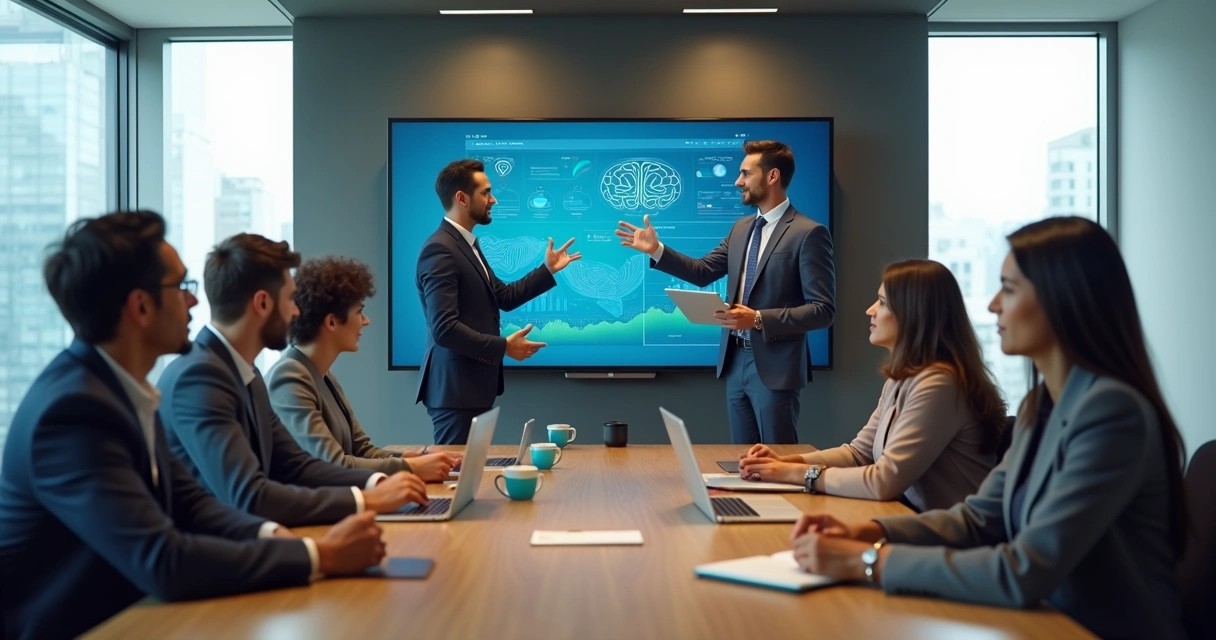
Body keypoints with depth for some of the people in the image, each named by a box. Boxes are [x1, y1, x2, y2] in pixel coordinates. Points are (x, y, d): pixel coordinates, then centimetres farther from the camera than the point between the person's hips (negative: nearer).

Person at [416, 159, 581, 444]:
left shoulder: (466, 243, 13)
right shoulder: (440, 250, -19)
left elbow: (504, 297, 15)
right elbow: (444, 329, -26)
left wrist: (548, 269, 13)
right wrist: (503, 346, -20)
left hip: (472, 384, 10)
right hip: (455, 388, -10)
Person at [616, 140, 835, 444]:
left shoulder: (809, 233, -12)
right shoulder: (741, 227, 13)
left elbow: (823, 310, -16)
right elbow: (703, 272, 12)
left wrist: (759, 319, -24)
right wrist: (656, 250, 1)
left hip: (774, 365, -7)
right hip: (736, 362, 7)